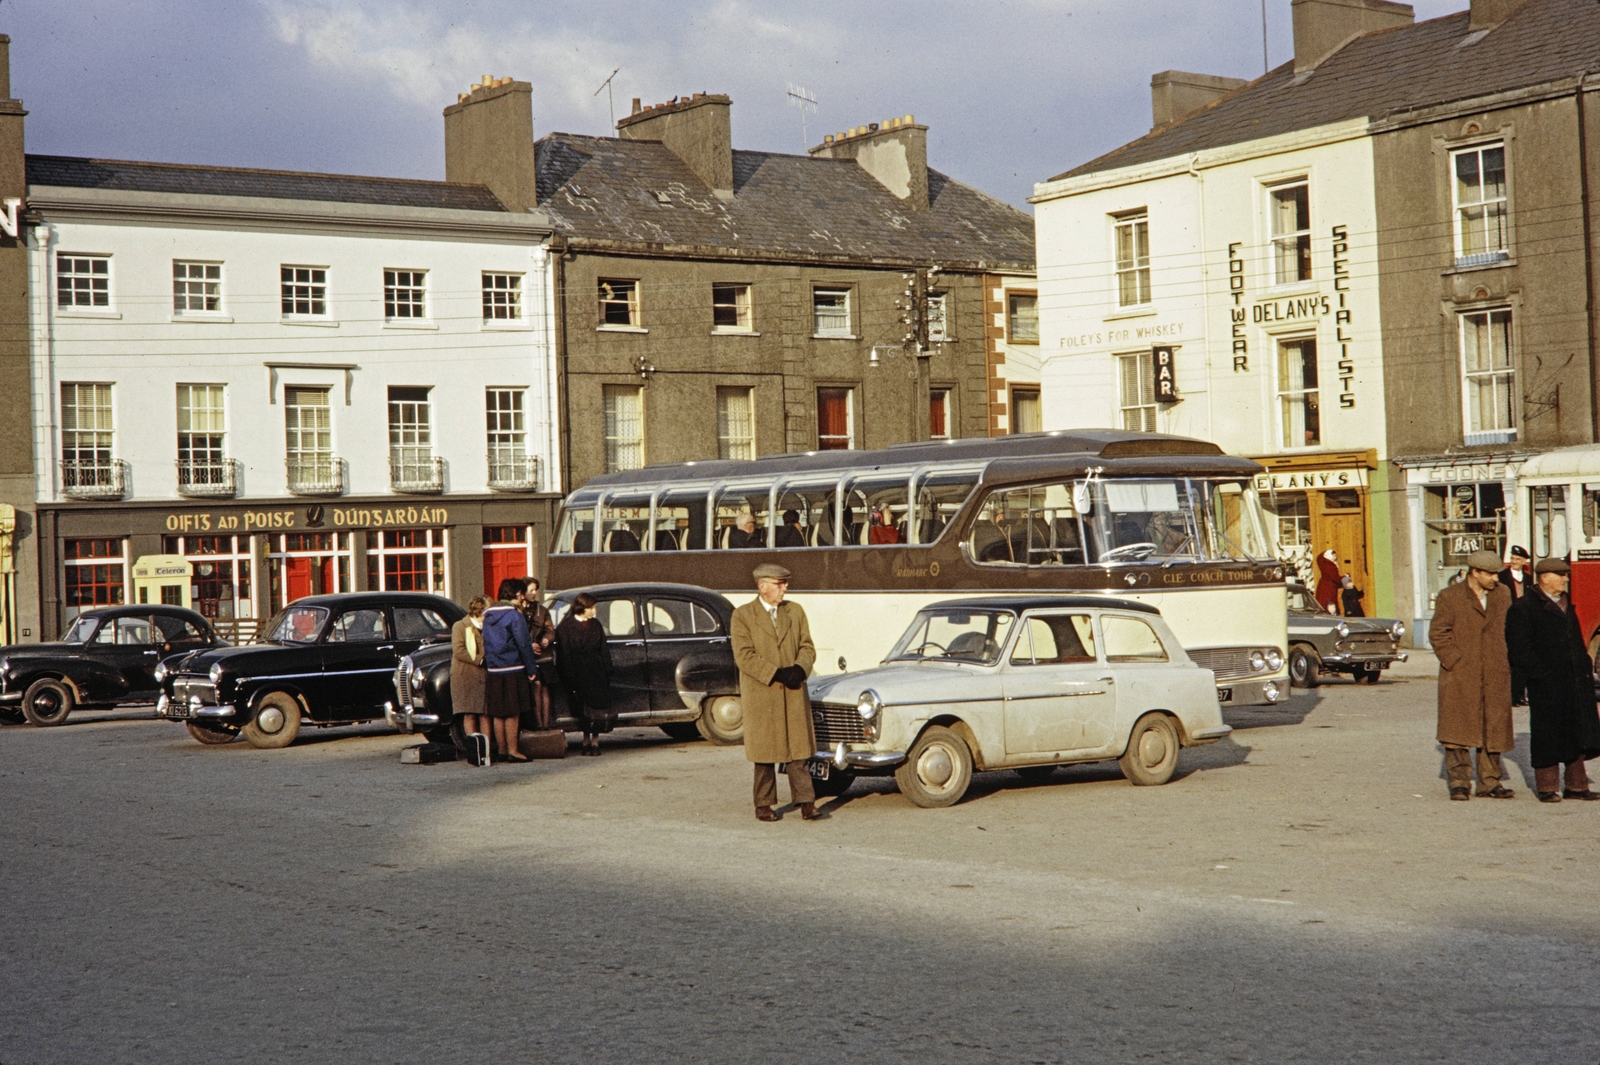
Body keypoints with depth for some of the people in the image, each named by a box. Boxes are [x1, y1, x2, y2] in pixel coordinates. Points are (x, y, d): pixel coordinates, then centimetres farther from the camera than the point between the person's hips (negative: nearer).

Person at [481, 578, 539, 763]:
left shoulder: (488, 615, 11)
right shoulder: (514, 615, -11)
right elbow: (523, 645, -12)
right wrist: (531, 669, -7)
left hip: (493, 670, 7)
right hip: (512, 670, -7)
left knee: (498, 713, 10)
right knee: (512, 713, -3)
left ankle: (501, 749, 15)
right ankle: (512, 751, -2)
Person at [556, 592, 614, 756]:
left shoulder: (596, 625, 9)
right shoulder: (566, 626, -3)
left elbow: (603, 649, 9)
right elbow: (564, 654, -5)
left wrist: (606, 671, 1)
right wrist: (569, 675, -11)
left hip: (596, 674, 3)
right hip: (578, 674, -3)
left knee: (596, 708, -1)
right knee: (583, 710, 4)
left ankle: (594, 743, 4)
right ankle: (587, 742, 14)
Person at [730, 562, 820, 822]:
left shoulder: (795, 612, 10)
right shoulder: (742, 616, -3)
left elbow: (807, 648, 9)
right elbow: (744, 657, -9)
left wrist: (799, 669, -12)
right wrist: (776, 674, -16)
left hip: (794, 693, 3)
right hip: (760, 694, -3)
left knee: (798, 750, 0)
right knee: (764, 751, 4)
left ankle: (806, 803, 2)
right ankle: (764, 805, 13)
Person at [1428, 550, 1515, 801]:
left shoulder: (1503, 595, 10)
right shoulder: (1450, 597, -4)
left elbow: (1509, 630, 17)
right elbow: (1437, 634, -4)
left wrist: (1506, 663, 7)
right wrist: (1456, 662, -10)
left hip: (1495, 677, 4)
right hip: (1460, 675, -4)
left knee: (1493, 730, 6)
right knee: (1458, 730, -4)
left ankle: (1490, 782, 14)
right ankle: (1459, 782, 0)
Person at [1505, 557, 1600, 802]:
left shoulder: (1567, 605, 18)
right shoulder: (1523, 608, -7)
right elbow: (1520, 649, -11)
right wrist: (1541, 672, -16)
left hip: (1577, 681, 7)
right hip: (1547, 685, -7)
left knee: (1579, 734, 8)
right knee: (1548, 736, -1)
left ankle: (1577, 785, 16)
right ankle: (1547, 787, 8)